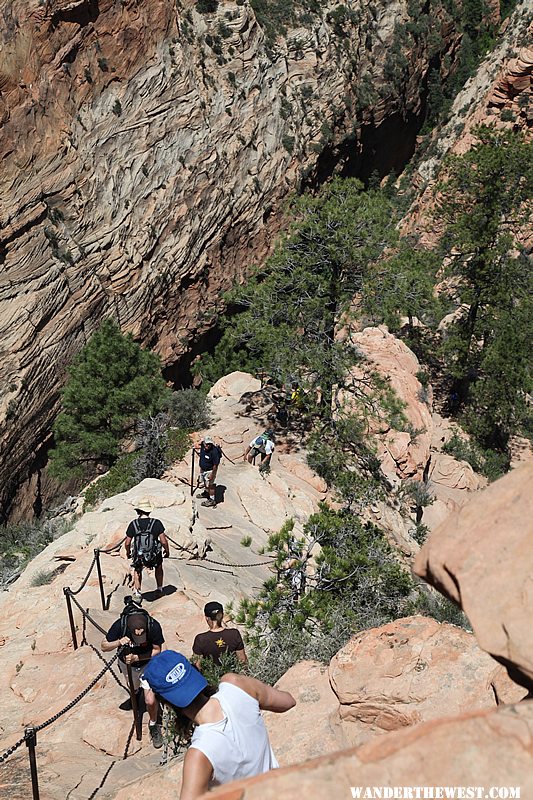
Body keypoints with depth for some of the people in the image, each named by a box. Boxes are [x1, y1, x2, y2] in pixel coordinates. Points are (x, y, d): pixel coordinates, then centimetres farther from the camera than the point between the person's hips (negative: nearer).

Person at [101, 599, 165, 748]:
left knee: (150, 701, -9)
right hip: (127, 663, 2)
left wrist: (137, 657, -34)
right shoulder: (120, 625, -35)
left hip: (147, 663, -2)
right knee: (134, 690, 27)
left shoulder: (154, 626, -36)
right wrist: (119, 642, -40)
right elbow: (104, 646, -21)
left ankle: (153, 725, 20)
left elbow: (157, 651, -20)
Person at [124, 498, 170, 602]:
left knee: (137, 570, 34)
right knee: (159, 567, 34)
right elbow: (164, 541, -14)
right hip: (154, 557, 0)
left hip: (138, 558, 0)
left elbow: (127, 543, -5)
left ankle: (137, 593, 27)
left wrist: (128, 552, 16)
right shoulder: (157, 523, -16)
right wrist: (167, 551, 6)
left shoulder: (133, 524, -12)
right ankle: (160, 589, 42)